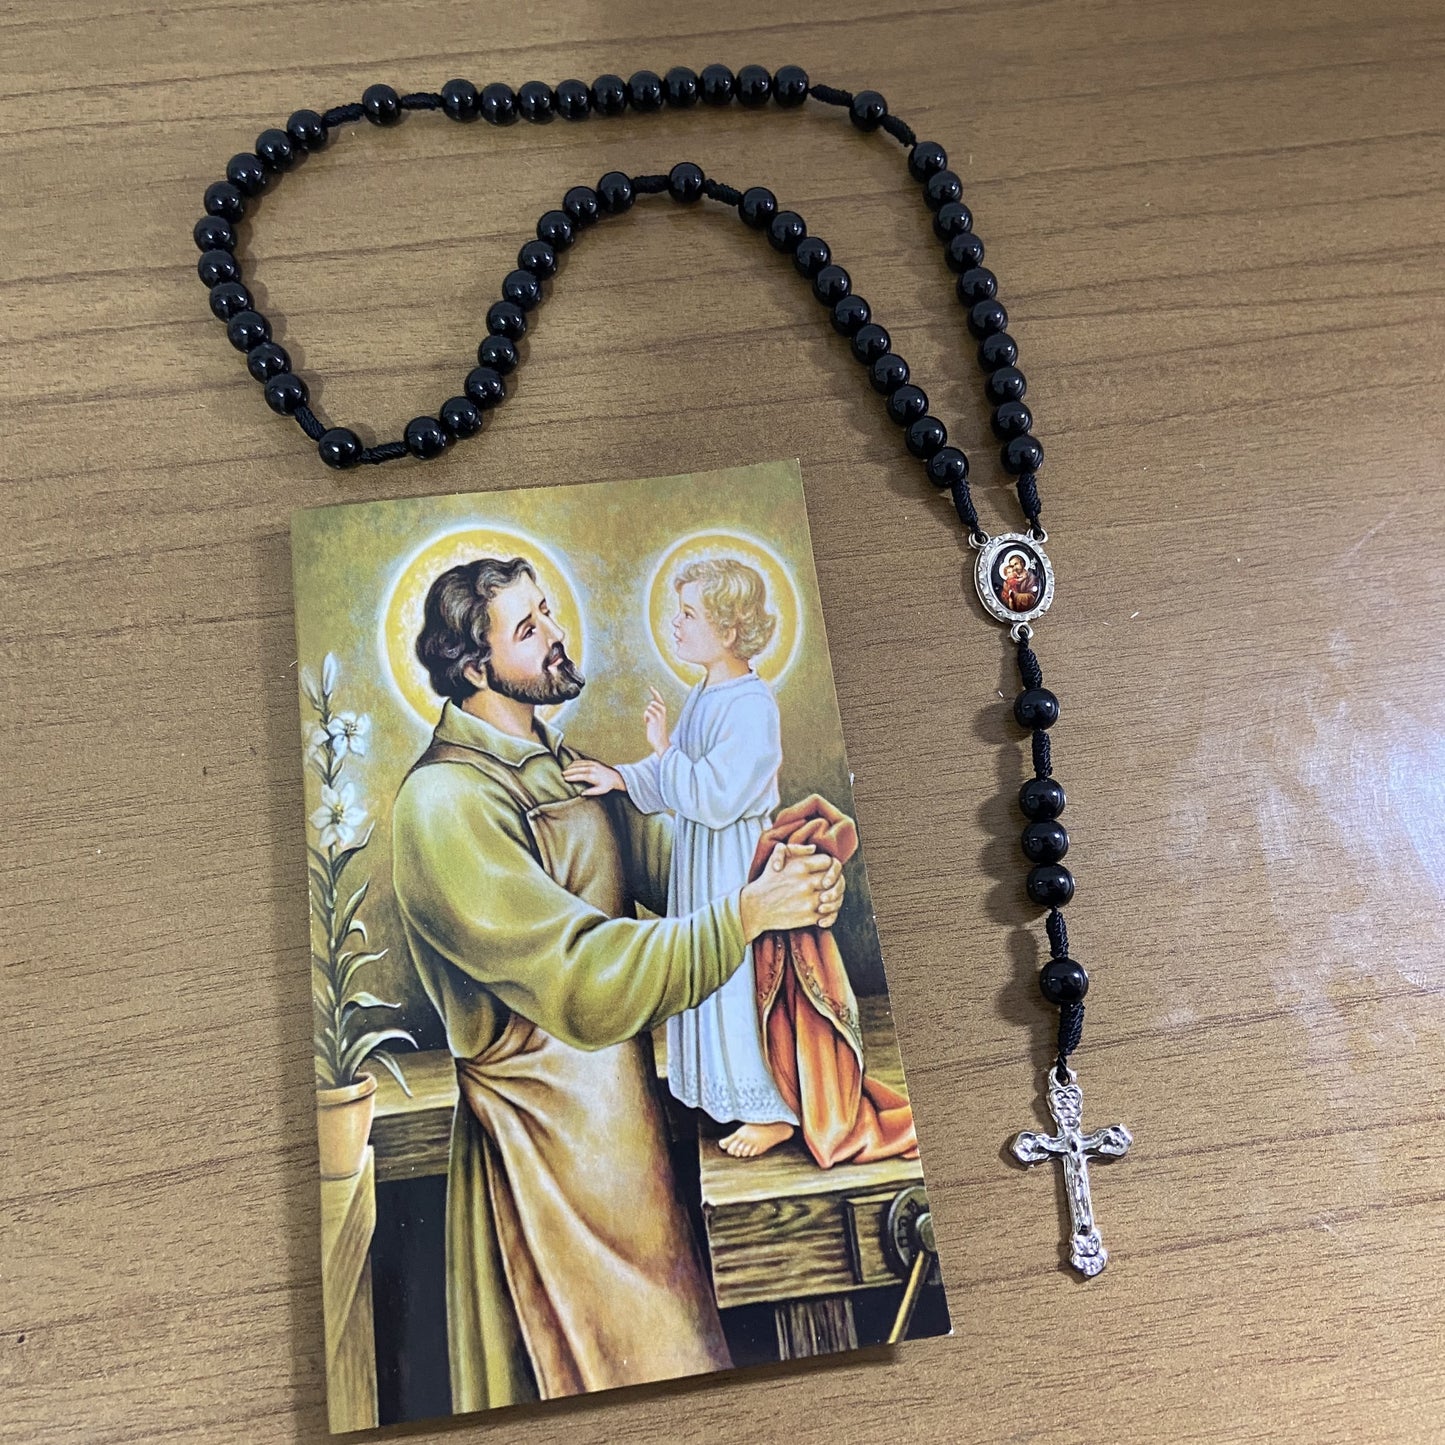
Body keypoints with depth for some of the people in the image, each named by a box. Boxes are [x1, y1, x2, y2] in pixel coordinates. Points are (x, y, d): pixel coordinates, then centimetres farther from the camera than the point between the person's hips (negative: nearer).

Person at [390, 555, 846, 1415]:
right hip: (550, 1122, -8)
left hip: (620, 1085, 8)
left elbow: (669, 861, 4)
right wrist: (748, 913, -27)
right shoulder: (445, 803, -22)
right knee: (625, 1350, 8)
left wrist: (778, 870, -14)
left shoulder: (562, 767, 9)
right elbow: (584, 984, -29)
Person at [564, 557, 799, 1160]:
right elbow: (675, 775, 9)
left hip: (737, 857, -9)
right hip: (698, 855, 9)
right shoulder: (702, 696, 7)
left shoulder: (752, 706, -22)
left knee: (742, 979, 0)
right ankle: (724, 1088, 34)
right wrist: (621, 778, -6)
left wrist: (663, 748, -20)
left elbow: (715, 798, -26)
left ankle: (771, 1111, 15)